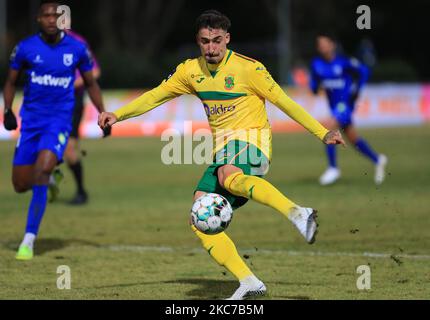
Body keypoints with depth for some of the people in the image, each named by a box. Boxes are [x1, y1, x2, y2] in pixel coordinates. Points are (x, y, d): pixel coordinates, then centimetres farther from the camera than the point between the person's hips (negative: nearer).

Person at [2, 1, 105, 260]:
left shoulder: (77, 49, -1)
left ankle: (29, 241, -18)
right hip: (31, 120, 2)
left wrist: (103, 115, 6)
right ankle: (48, 178, 41)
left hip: (60, 121, -2)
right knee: (21, 185, 2)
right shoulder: (26, 48, -2)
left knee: (42, 172, -24)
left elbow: (91, 83, 13)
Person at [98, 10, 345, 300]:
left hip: (250, 139, -7)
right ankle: (248, 282, -12)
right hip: (224, 151, 7)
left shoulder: (247, 68, -8)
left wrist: (322, 133, -7)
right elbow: (155, 96, 16)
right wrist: (117, 115, 5)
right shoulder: (190, 71, 9)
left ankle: (297, 213, -56)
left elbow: (283, 101, -4)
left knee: (229, 177, -42)